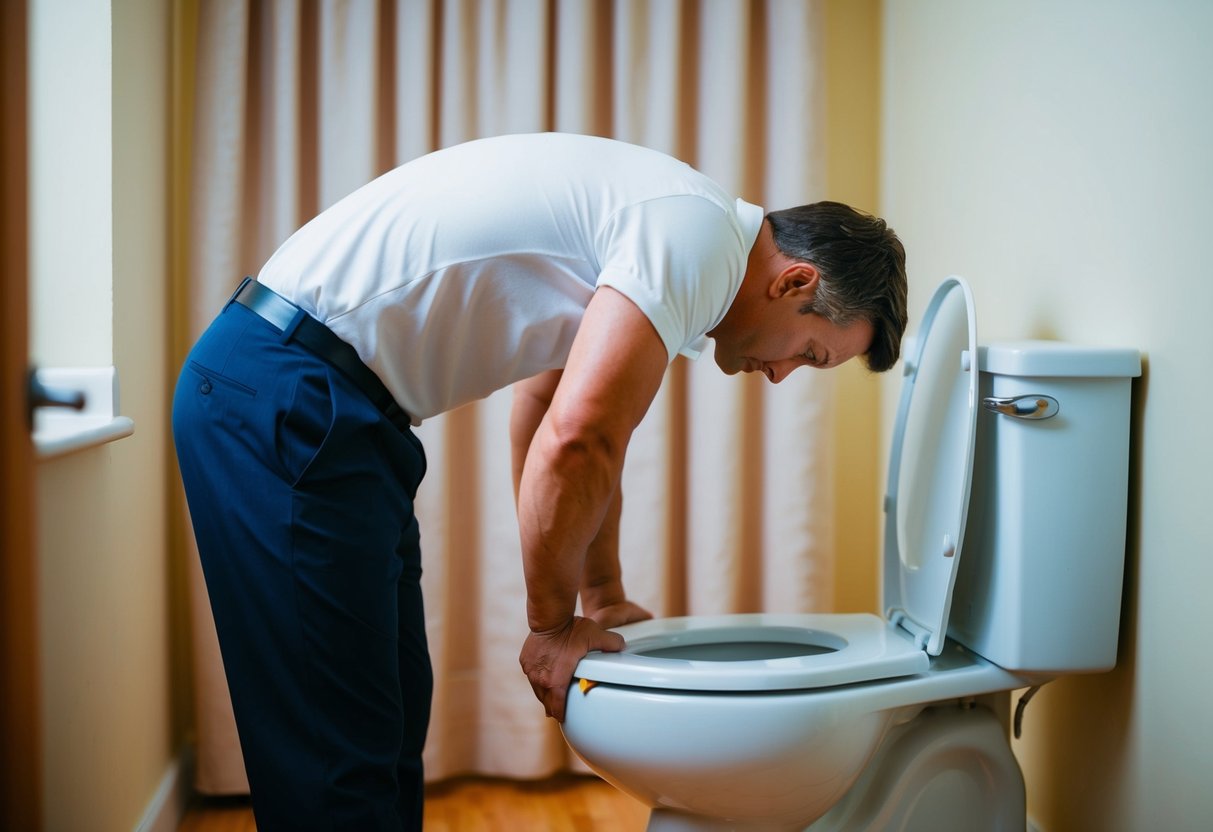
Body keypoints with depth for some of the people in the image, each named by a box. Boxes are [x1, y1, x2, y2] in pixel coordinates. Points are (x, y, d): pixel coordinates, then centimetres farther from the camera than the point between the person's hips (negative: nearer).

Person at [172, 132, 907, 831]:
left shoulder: (659, 217, 15)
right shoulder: (698, 236, -15)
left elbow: (557, 422, 24)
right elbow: (575, 443, -24)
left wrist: (602, 598, 27)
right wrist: (554, 624, -8)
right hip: (283, 400, -10)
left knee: (392, 712, 16)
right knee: (339, 762, -5)